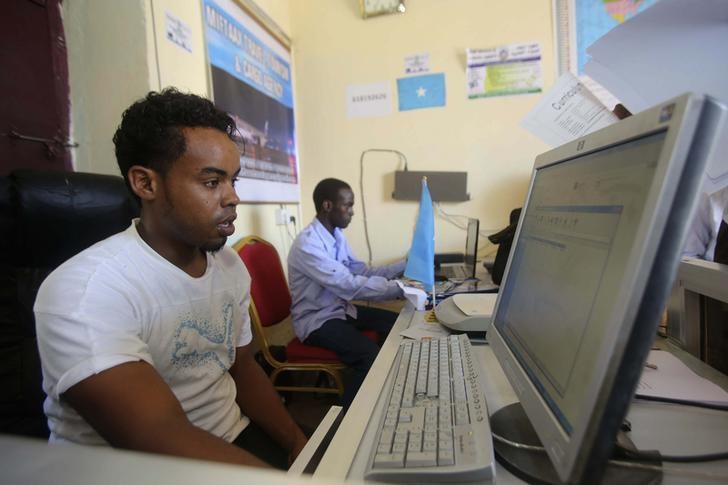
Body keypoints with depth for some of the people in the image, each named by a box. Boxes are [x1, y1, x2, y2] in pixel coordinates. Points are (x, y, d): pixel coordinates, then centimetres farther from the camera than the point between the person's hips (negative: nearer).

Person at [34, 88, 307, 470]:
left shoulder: (230, 265, -1)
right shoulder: (85, 291, -22)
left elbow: (242, 366, 7)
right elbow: (162, 443, -28)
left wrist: (297, 443, -5)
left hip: (236, 439, 6)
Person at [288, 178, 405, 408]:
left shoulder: (336, 235, 3)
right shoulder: (308, 244, -26)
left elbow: (362, 272, 6)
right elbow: (349, 285, -32)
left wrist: (405, 266, -1)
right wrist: (399, 288, -30)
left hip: (340, 309, 9)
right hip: (317, 320, -9)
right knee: (371, 356, -26)